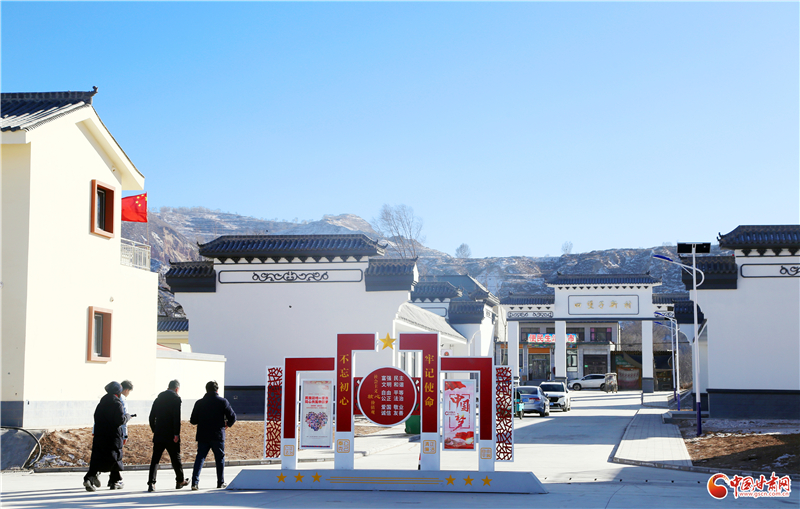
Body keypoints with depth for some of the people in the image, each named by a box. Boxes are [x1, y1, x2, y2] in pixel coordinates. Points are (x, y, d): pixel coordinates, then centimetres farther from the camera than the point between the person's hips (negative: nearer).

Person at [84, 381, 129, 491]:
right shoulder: (117, 404, -9)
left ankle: (89, 478, -16)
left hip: (99, 436, 5)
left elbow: (96, 419, 15)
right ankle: (115, 481, 15)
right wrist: (127, 417, 3)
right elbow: (120, 420, -15)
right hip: (113, 437, -5)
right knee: (116, 457, 9)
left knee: (97, 459, 2)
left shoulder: (101, 404, 12)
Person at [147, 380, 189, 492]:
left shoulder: (159, 398, 12)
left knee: (155, 459, 1)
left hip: (158, 435, 4)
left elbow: (152, 417, 14)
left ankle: (151, 483, -10)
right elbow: (177, 417, -15)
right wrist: (176, 433, -15)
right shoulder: (176, 398, -6)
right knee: (175, 458, 10)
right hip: (171, 435, -4)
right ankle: (180, 481, 23)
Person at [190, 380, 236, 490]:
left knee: (200, 457, 3)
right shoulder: (223, 402, -2)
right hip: (218, 435, -2)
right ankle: (221, 482, 16)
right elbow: (232, 417, -2)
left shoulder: (199, 403, 3)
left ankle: (195, 482, -9)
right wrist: (228, 424, 19)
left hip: (202, 436, 2)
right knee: (220, 458, 10)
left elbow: (193, 421, 5)